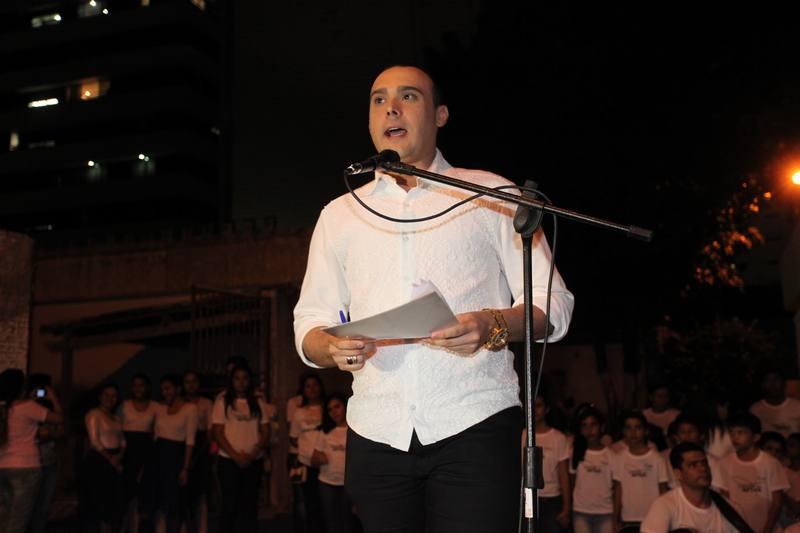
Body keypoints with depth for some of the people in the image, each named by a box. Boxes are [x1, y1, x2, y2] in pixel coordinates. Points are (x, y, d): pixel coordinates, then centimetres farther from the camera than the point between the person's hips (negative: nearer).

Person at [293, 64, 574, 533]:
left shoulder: (491, 195, 8)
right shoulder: (339, 214, 16)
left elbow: (552, 305, 3)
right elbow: (309, 325, 14)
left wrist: (492, 325, -18)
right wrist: (333, 347, -9)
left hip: (474, 426, -2)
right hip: (375, 436, 3)